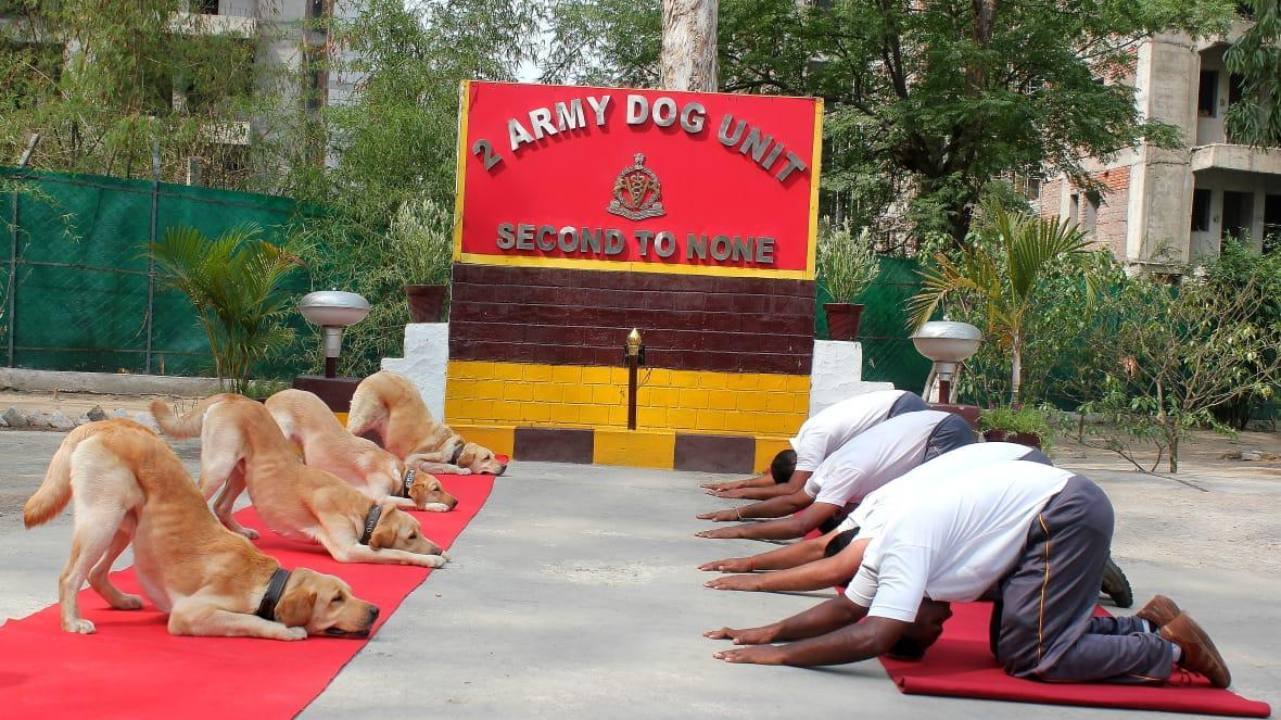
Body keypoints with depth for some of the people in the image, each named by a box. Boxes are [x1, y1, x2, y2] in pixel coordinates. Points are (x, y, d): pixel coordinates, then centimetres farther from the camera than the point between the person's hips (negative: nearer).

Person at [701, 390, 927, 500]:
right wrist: (742, 483, 8)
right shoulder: (809, 434, 6)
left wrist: (745, 493, -16)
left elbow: (794, 491, -24)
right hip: (897, 406, 9)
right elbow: (783, 474, 19)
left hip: (905, 409, -9)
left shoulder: (815, 438, -22)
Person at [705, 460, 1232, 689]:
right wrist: (769, 631, 0)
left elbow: (873, 637, -29)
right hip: (1055, 502, 10)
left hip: (1068, 513, -10)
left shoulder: (906, 548, -21)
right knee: (1012, 641, 8)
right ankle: (1145, 623, 16)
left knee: (1031, 657, -10)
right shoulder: (884, 549, 5)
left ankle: (1169, 646, 2)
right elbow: (848, 606, 10)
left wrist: (780, 653, -25)